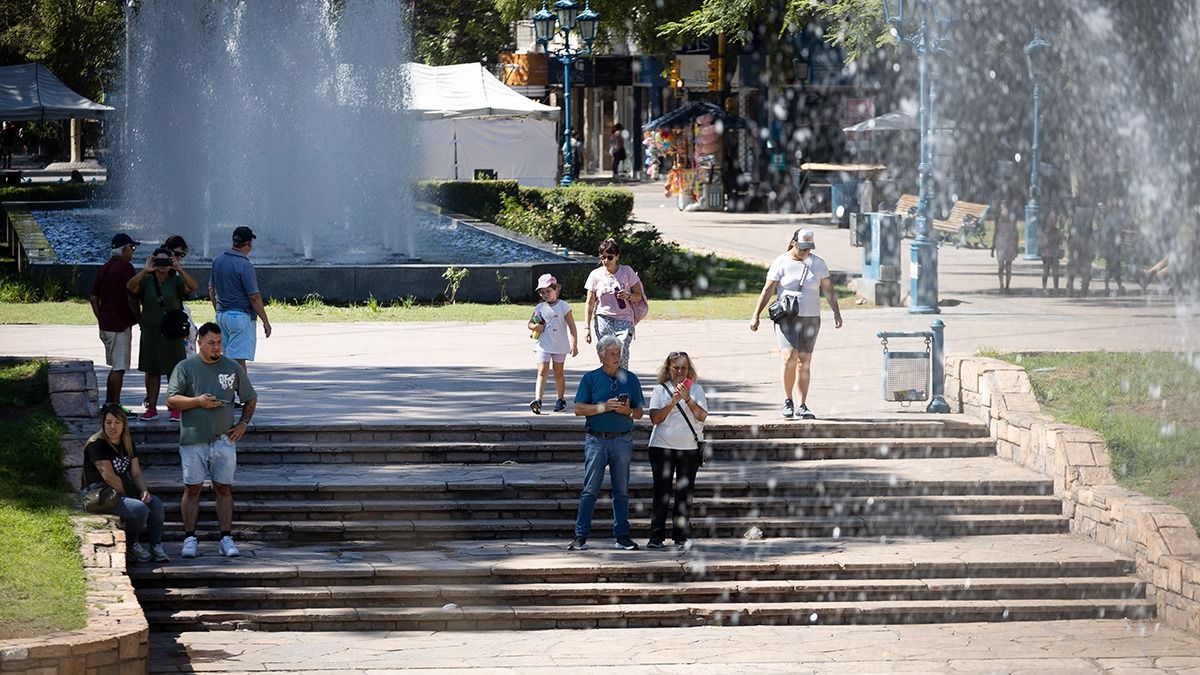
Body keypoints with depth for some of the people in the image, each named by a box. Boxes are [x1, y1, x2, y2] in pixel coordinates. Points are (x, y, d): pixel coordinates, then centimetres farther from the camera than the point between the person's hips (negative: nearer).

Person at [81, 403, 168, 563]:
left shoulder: (127, 443, 11)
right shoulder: (96, 444, -14)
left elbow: (136, 473, 9)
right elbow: (109, 476, -19)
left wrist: (143, 490, -11)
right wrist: (129, 496, -15)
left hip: (122, 492, 8)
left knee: (155, 503, -13)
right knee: (140, 508, -29)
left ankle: (156, 548, -4)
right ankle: (131, 546, -6)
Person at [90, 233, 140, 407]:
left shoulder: (104, 268, 14)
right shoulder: (126, 267, -12)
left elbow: (93, 297, 14)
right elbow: (131, 297, -18)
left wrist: (101, 319, 17)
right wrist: (139, 319, -7)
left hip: (105, 325, 9)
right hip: (121, 324, -9)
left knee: (115, 366, 18)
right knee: (119, 367, -5)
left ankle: (108, 404, 21)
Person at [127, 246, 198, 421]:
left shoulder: (176, 281, 0)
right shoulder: (146, 281, 3)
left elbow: (192, 287, -17)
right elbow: (130, 287, -15)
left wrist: (179, 269, -26)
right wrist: (145, 271, -24)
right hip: (150, 332, 2)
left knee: (174, 371, 0)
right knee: (152, 371, 6)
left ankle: (176, 408, 8)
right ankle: (151, 408, 13)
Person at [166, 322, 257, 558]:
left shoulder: (233, 368, 8)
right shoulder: (185, 368, 1)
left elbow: (250, 399, 18)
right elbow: (171, 401, -3)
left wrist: (243, 423, 5)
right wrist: (197, 401, -15)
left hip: (224, 439, 2)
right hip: (193, 440, -2)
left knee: (224, 489, 3)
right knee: (192, 488, 2)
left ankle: (227, 539, 6)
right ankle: (190, 539, 9)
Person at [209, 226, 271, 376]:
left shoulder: (218, 261, 7)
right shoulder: (244, 265, -16)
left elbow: (211, 290, 15)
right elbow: (254, 297, -16)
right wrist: (265, 321, -9)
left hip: (222, 316, 8)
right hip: (241, 316, -8)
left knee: (226, 358, 12)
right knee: (239, 361, -9)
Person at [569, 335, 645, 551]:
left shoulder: (630, 379, 8)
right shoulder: (590, 378, 2)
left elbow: (639, 413, 10)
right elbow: (579, 409, -3)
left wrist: (627, 411, -11)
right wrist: (604, 407, -14)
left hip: (623, 440, 2)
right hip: (596, 439, -2)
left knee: (621, 491, 7)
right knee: (590, 489, -4)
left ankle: (622, 535, 12)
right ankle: (580, 536, -3)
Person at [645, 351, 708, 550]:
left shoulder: (696, 389, 7)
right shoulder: (660, 390, 6)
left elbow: (702, 416, -6)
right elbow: (655, 418, -5)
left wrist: (687, 399, -19)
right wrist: (673, 402, -17)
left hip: (690, 448, 1)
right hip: (662, 446, -1)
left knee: (685, 493, 3)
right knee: (661, 492, -3)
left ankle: (681, 536, 9)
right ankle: (656, 536, 0)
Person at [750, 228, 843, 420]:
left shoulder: (818, 263, 7)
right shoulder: (781, 263, -1)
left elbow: (828, 289, 9)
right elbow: (767, 289, -3)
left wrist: (836, 313, 0)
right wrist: (756, 315, -9)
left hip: (810, 318, 3)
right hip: (786, 317, -3)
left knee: (804, 362, 2)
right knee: (789, 357, -18)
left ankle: (802, 406, 7)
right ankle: (787, 401, -3)